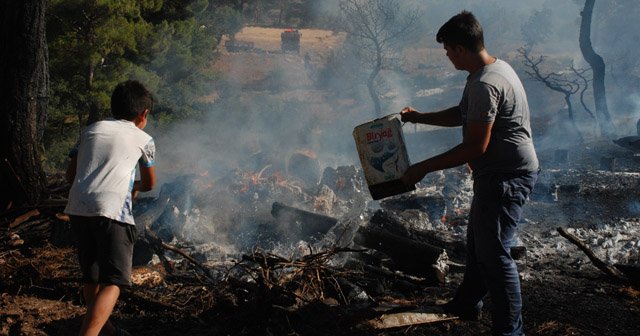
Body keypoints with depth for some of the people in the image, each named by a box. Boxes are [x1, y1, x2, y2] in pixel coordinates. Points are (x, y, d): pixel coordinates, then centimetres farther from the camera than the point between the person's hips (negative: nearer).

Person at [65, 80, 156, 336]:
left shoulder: (91, 129, 22)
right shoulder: (143, 139, 14)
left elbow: (71, 174, 23)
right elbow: (149, 184, 27)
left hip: (77, 208, 5)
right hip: (112, 211, -5)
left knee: (91, 276, 20)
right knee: (112, 282, -6)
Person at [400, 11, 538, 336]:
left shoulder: (484, 85, -25)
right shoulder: (495, 67, 8)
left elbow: (476, 147, -27)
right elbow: (462, 114, 22)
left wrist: (423, 168, -21)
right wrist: (420, 117, 21)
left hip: (506, 177, -11)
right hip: (501, 172, 11)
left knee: (494, 252, -5)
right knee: (478, 240, 23)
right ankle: (467, 304, 40)